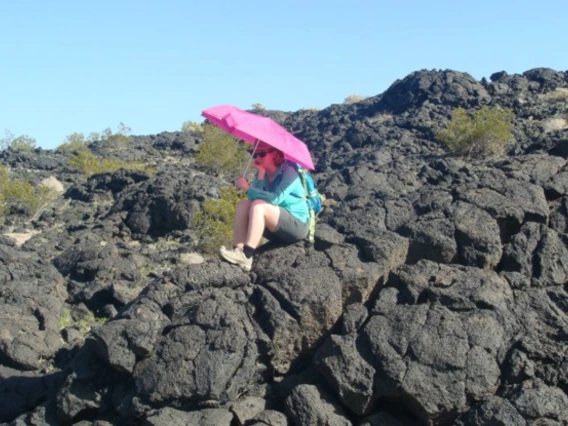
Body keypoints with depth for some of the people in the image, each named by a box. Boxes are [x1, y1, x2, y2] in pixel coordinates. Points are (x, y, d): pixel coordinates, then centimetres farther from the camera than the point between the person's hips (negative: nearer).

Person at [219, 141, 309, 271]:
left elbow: (276, 199, -28)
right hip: (277, 228, 7)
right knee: (243, 205, -10)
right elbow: (253, 198, -9)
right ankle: (238, 251, -23)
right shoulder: (263, 174, 6)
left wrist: (248, 188, -24)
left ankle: (246, 256, -36)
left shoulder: (288, 172, -13)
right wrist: (260, 174, -17)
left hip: (298, 226, -7)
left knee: (259, 206, -28)